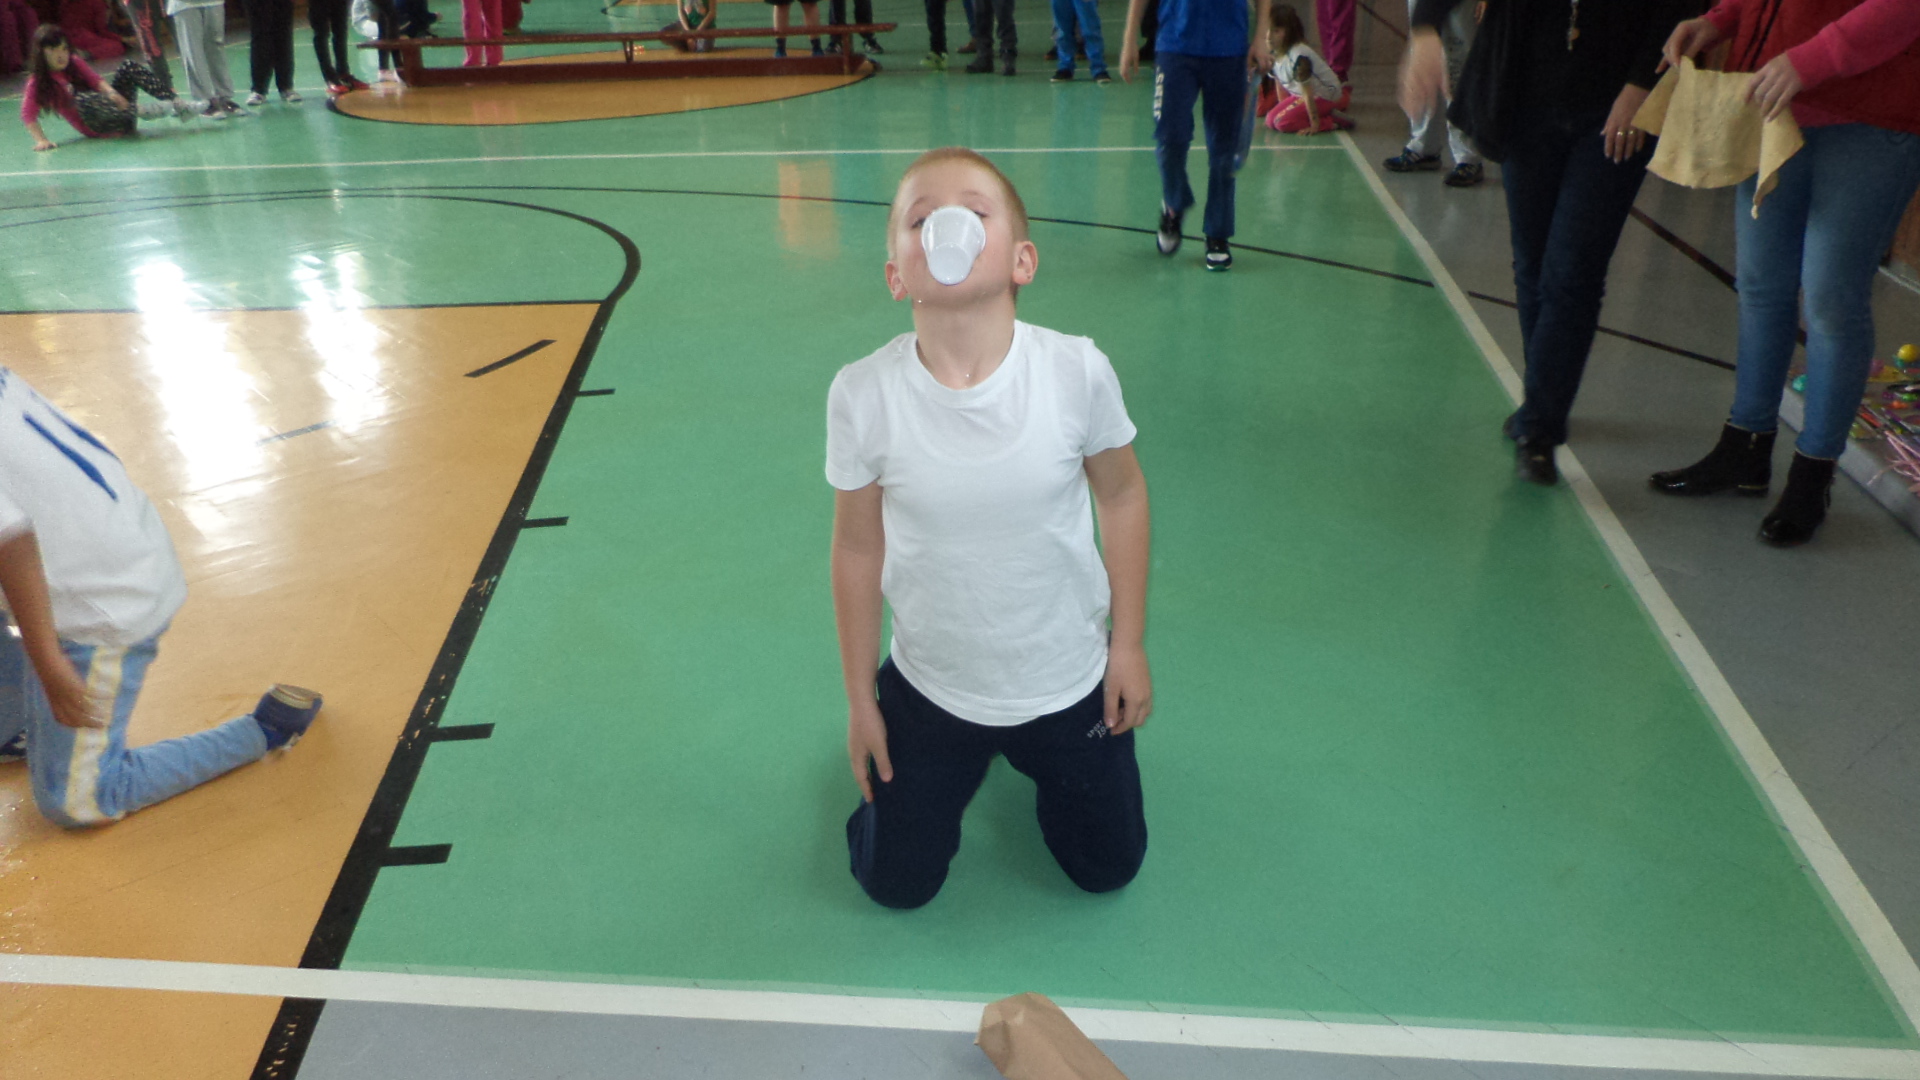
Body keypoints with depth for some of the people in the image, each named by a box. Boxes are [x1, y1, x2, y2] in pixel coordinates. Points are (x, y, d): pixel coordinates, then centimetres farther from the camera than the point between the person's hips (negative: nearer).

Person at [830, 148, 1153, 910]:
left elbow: (1120, 494, -5)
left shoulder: (1077, 372, -23)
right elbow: (858, 546, -8)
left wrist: (1128, 645, 1)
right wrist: (860, 701, 1)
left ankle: (1037, 753, 46)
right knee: (896, 884, 15)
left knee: (1108, 869, 19)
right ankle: (962, 761, 42)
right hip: (930, 692, 0)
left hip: (1070, 683, 0)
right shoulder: (863, 396, -22)